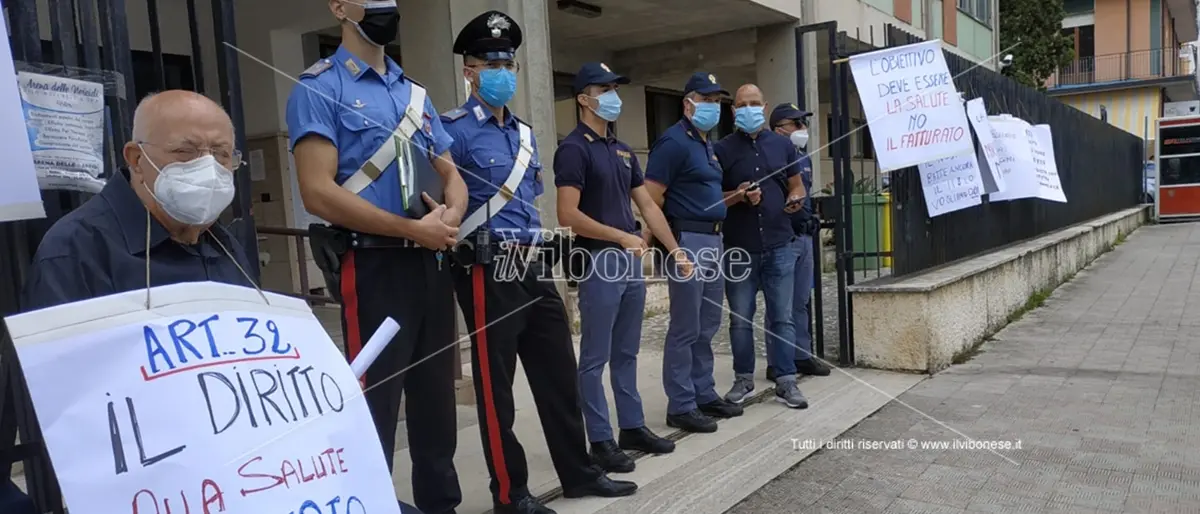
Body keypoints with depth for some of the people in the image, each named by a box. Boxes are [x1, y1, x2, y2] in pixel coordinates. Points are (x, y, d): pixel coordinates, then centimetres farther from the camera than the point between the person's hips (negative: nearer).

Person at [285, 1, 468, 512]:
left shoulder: (416, 94, 16)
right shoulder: (319, 88, -6)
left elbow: (451, 174, 18)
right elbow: (318, 192, -16)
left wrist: (451, 215, -5)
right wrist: (412, 229, -16)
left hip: (431, 265, 7)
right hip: (374, 268, -7)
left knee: (436, 400, 16)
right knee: (375, 406, 1)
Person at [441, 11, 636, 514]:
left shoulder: (524, 132, 16)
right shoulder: (454, 130, -9)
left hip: (535, 266, 8)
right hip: (490, 271, -8)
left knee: (558, 373, 14)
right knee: (496, 385, 3)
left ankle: (578, 473, 27)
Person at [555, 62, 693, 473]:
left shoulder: (622, 150, 15)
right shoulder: (574, 148, -10)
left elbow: (647, 204, 17)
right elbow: (568, 215, -19)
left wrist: (675, 249, 12)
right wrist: (621, 236, -18)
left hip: (631, 261, 8)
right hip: (598, 261, -8)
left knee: (626, 354, 15)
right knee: (595, 358, 0)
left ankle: (633, 427, 25)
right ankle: (600, 441, 8)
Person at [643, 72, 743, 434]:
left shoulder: (708, 144, 18)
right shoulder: (674, 142, -11)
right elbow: (651, 198, -16)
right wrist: (669, 238, -9)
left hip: (712, 239, 9)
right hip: (687, 240, -9)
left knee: (707, 326, 15)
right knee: (685, 329, -4)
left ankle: (705, 395, 25)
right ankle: (680, 407, 5)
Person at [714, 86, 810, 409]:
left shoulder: (782, 145, 10)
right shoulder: (722, 149, 1)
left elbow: (797, 186, 16)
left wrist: (795, 198, -6)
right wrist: (738, 196, -17)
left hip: (779, 246, 2)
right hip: (739, 249, -2)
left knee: (782, 317, 5)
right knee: (741, 319, 7)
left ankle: (786, 382, 12)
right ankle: (743, 379, 21)